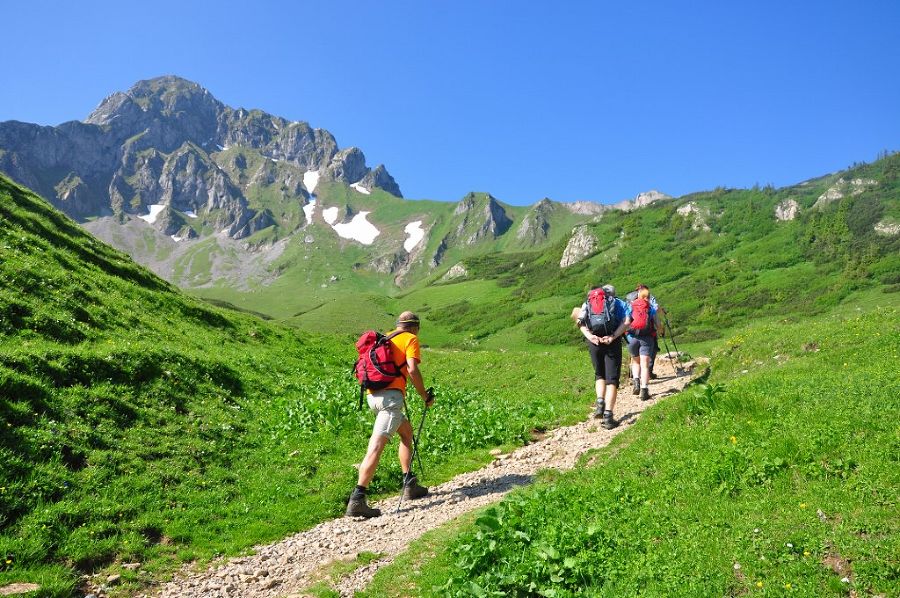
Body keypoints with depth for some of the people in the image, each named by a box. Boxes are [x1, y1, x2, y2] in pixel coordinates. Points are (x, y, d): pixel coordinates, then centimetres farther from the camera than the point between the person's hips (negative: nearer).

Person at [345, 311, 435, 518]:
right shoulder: (411, 339, 5)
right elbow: (412, 370, -10)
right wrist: (425, 396, 1)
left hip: (373, 396, 8)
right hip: (391, 396, -8)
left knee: (407, 431, 25)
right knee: (376, 447, -13)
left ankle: (410, 485, 26)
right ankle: (357, 500, -20)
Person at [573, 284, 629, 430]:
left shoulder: (589, 303, 21)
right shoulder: (619, 303, 16)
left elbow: (579, 320, 2)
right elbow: (626, 321, -4)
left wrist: (589, 335, -10)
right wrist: (613, 336, -13)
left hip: (594, 341, 2)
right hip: (612, 342, -2)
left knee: (599, 375, 22)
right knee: (612, 379, 2)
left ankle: (600, 403, 2)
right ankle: (608, 415, -7)